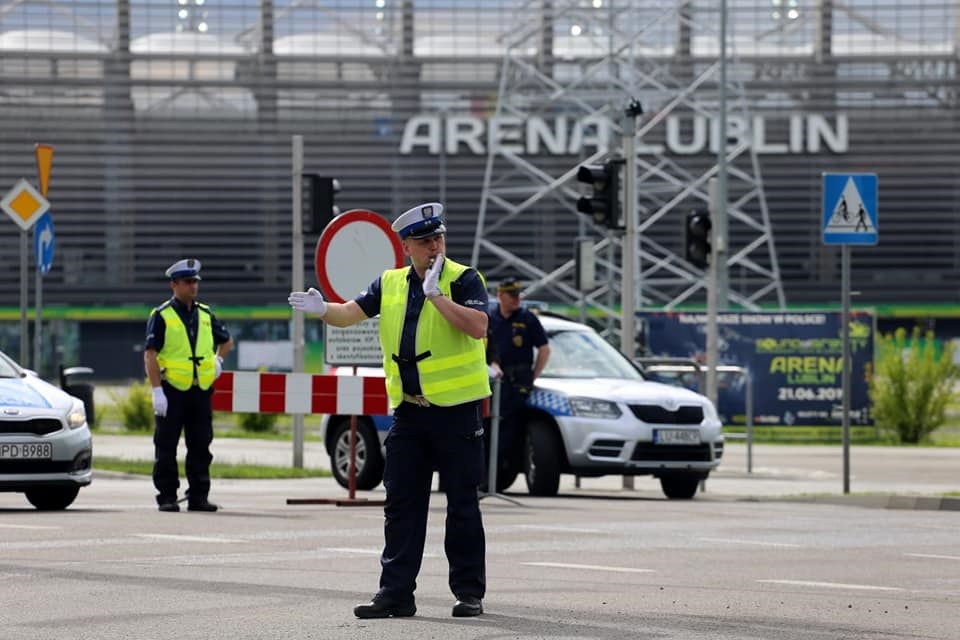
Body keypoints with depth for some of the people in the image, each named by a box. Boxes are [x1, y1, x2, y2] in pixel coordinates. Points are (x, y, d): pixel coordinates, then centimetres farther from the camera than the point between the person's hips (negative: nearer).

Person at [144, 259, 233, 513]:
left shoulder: (205, 315, 12)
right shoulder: (162, 316, -4)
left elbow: (226, 340, 30)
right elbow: (150, 354, -9)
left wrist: (218, 361, 11)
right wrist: (157, 391, -16)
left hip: (201, 390, 5)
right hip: (172, 390, -5)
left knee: (200, 447, 7)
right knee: (166, 448, -1)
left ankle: (198, 496, 12)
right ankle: (167, 497, 4)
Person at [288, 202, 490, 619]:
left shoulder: (463, 280, -5)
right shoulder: (391, 284, 11)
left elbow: (477, 326, -19)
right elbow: (351, 313, 4)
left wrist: (436, 294, -21)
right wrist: (323, 309, -16)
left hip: (456, 408, -5)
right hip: (409, 411, 5)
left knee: (462, 504, 0)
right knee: (401, 505, 5)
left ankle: (469, 592, 7)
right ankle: (396, 592, 8)